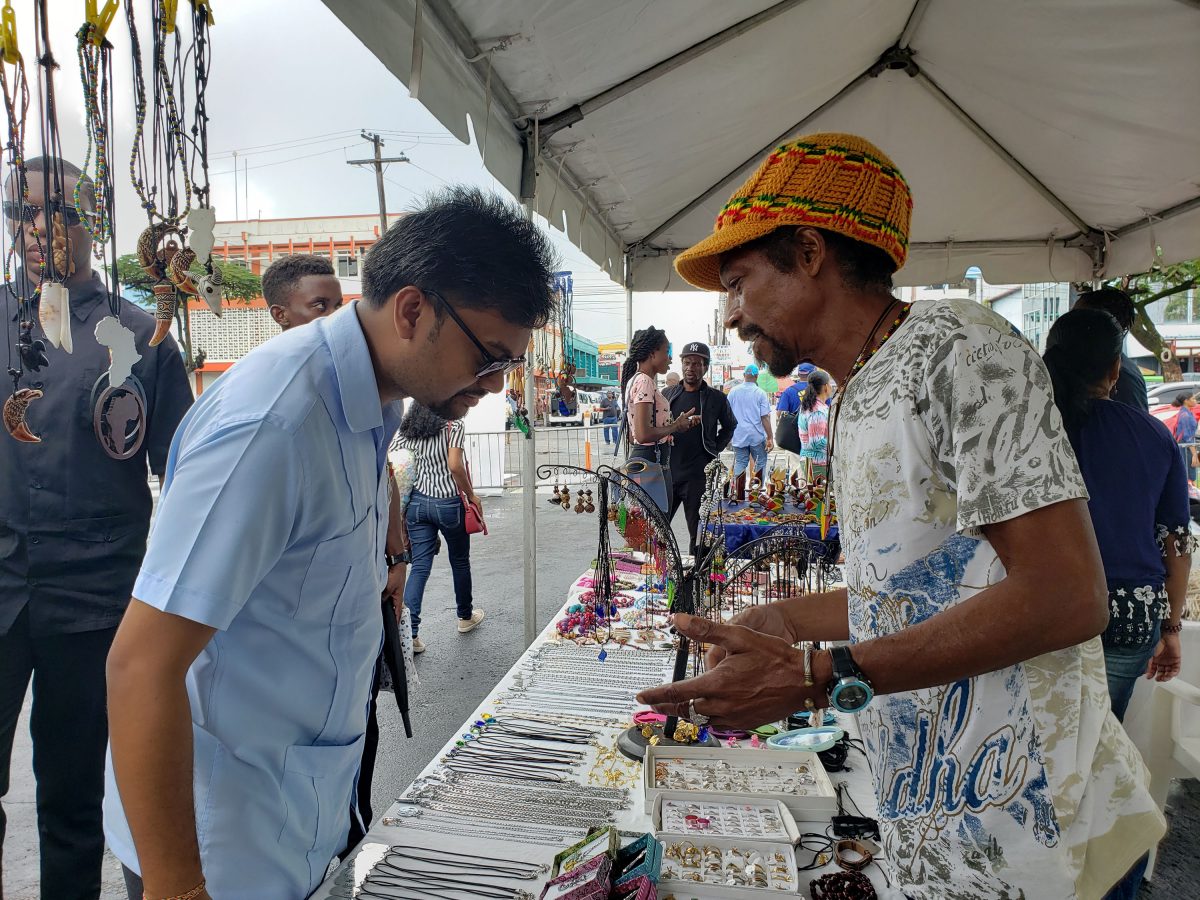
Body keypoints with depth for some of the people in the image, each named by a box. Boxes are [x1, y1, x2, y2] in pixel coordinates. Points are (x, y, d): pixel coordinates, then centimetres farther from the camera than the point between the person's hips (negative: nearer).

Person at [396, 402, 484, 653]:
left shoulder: (405, 431, 6)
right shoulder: (453, 426, -9)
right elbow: (455, 465, -20)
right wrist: (471, 495, -7)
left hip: (417, 502, 4)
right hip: (448, 503, -4)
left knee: (419, 566, 4)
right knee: (460, 561, 17)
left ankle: (409, 631, -6)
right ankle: (465, 616, 34)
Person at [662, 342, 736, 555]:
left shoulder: (716, 399, 2)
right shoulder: (668, 394, 8)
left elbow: (730, 426, 18)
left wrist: (714, 450, 7)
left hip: (698, 477, -2)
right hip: (667, 473, 2)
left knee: (698, 534, 3)